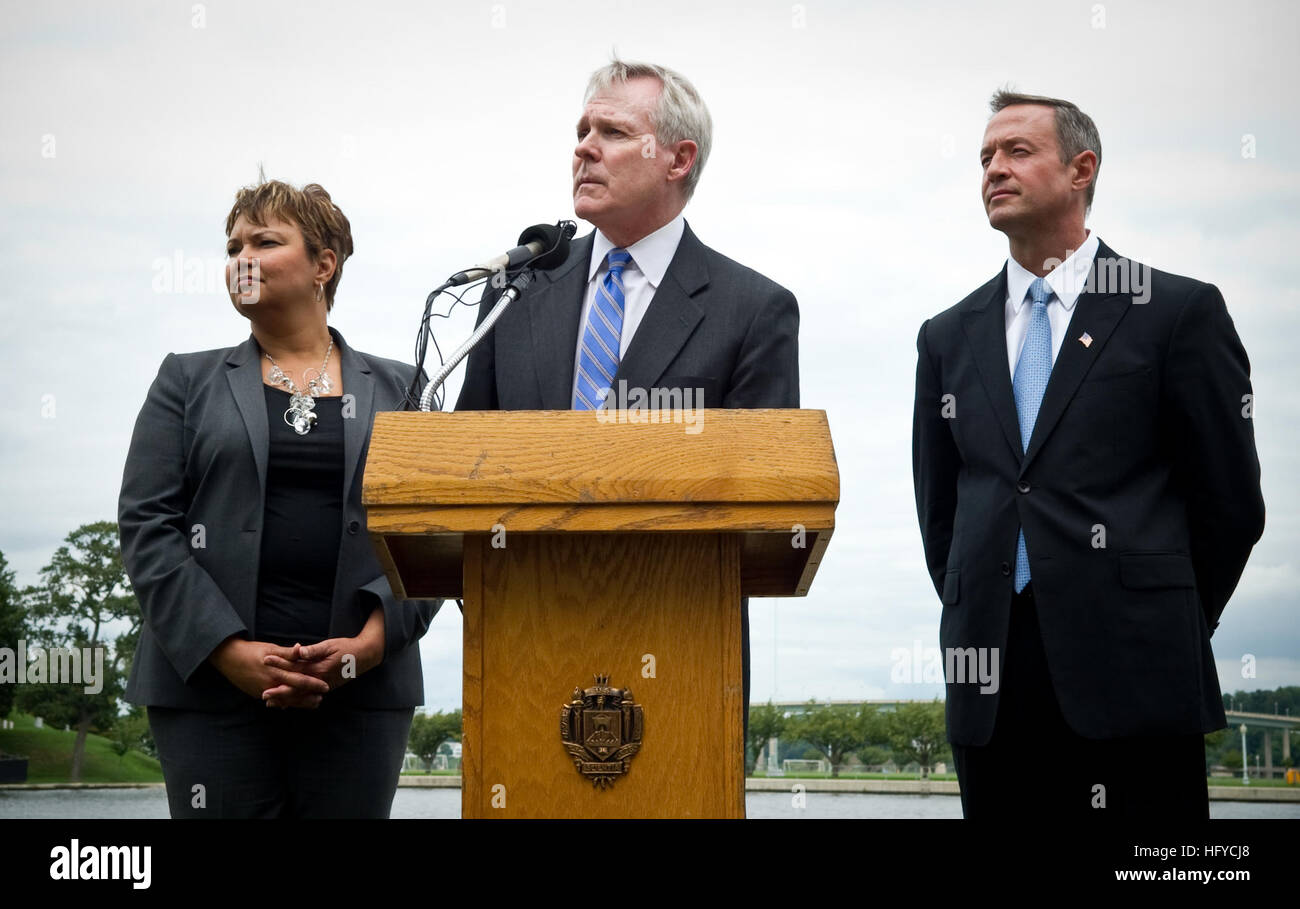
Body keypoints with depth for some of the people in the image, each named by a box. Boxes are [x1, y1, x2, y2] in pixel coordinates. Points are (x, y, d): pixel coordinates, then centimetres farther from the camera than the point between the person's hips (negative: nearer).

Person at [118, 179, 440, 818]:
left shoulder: (398, 389, 12)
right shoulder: (187, 381, 12)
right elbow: (146, 525, 1)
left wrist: (371, 642, -11)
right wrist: (229, 652, -11)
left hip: (363, 688, 0)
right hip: (210, 683, 0)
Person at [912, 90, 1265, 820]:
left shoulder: (1179, 312, 2)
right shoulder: (949, 338, 14)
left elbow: (1230, 499, 3)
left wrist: (1167, 633, 6)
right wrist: (979, 630, 12)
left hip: (1133, 678, -3)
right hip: (991, 682, 4)